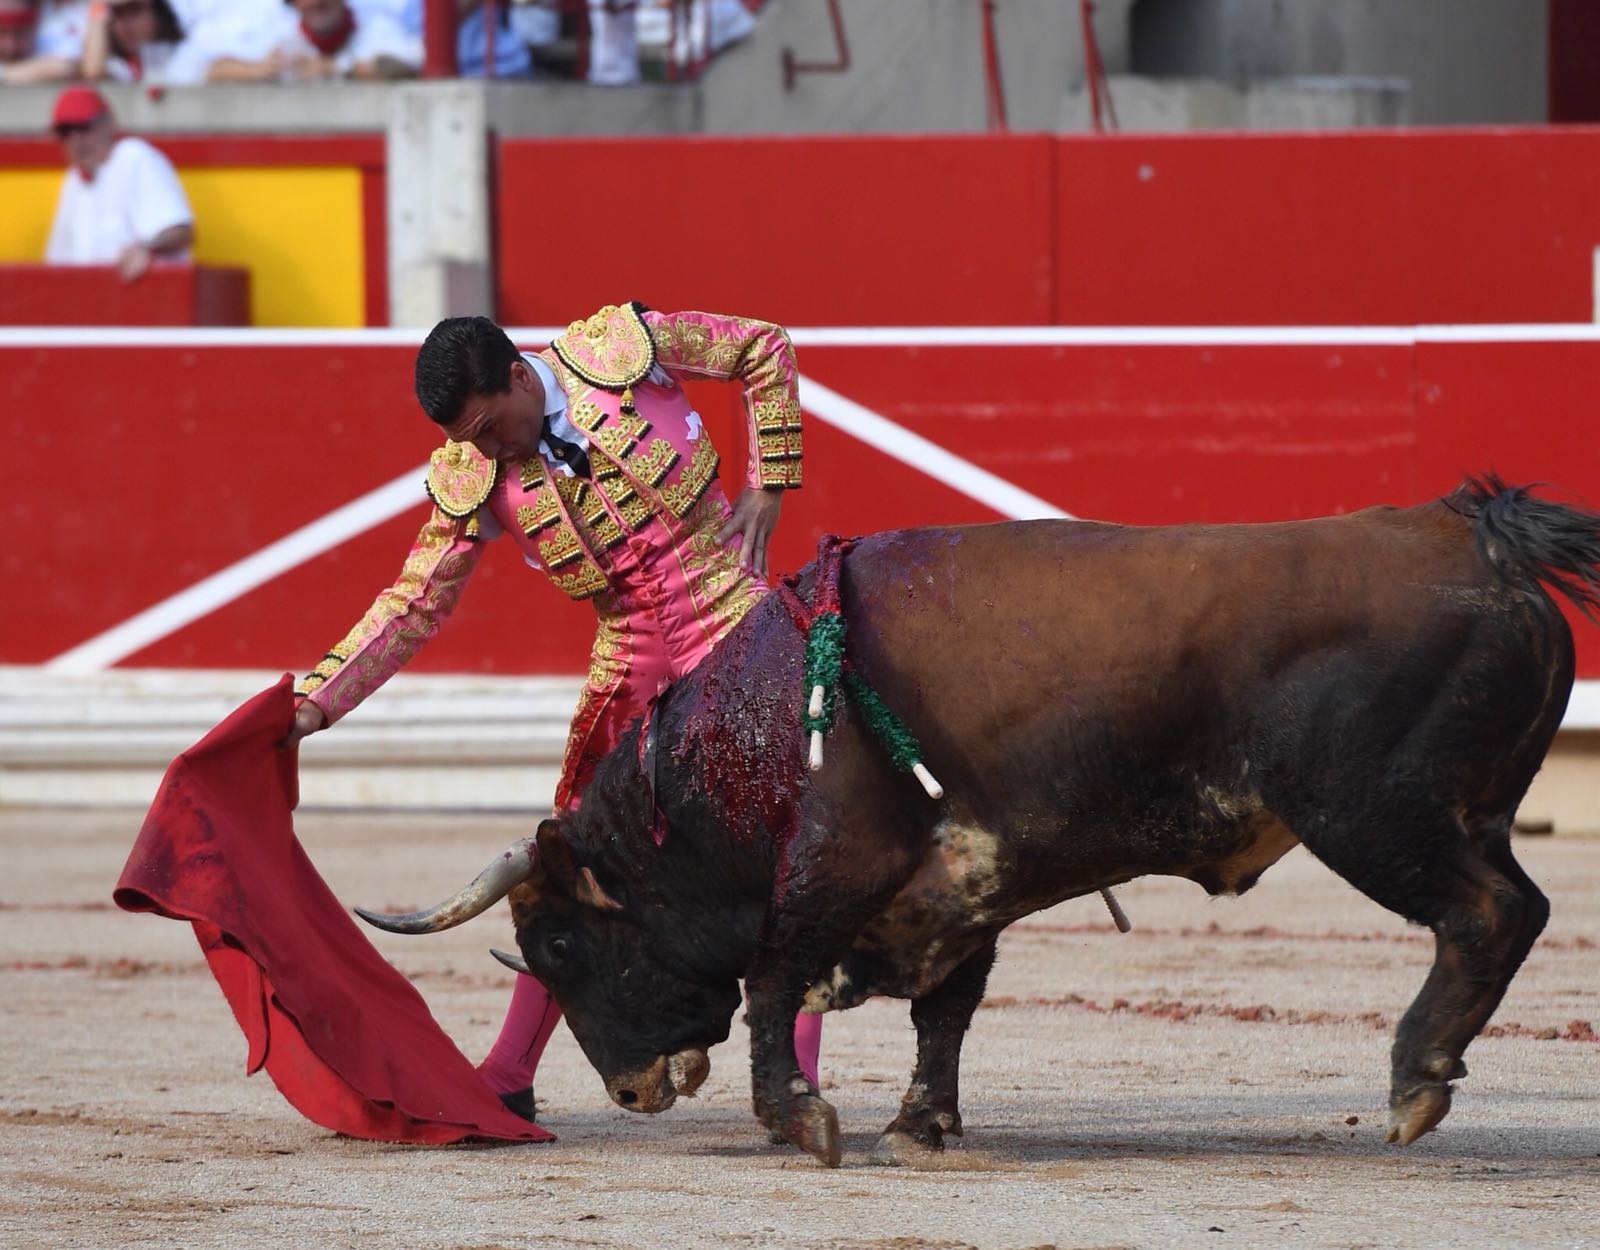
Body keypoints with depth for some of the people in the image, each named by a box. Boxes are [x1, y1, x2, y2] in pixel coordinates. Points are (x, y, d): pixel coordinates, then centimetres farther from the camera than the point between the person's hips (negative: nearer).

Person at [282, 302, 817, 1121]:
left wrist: (767, 484, -5)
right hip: (629, 669, 3)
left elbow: (764, 349, 0)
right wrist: (317, 703, -12)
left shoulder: (622, 348, -14)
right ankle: (508, 1077, 14)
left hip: (738, 633, -3)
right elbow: (413, 607, -3)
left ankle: (797, 1073, -2)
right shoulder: (472, 483, -8)